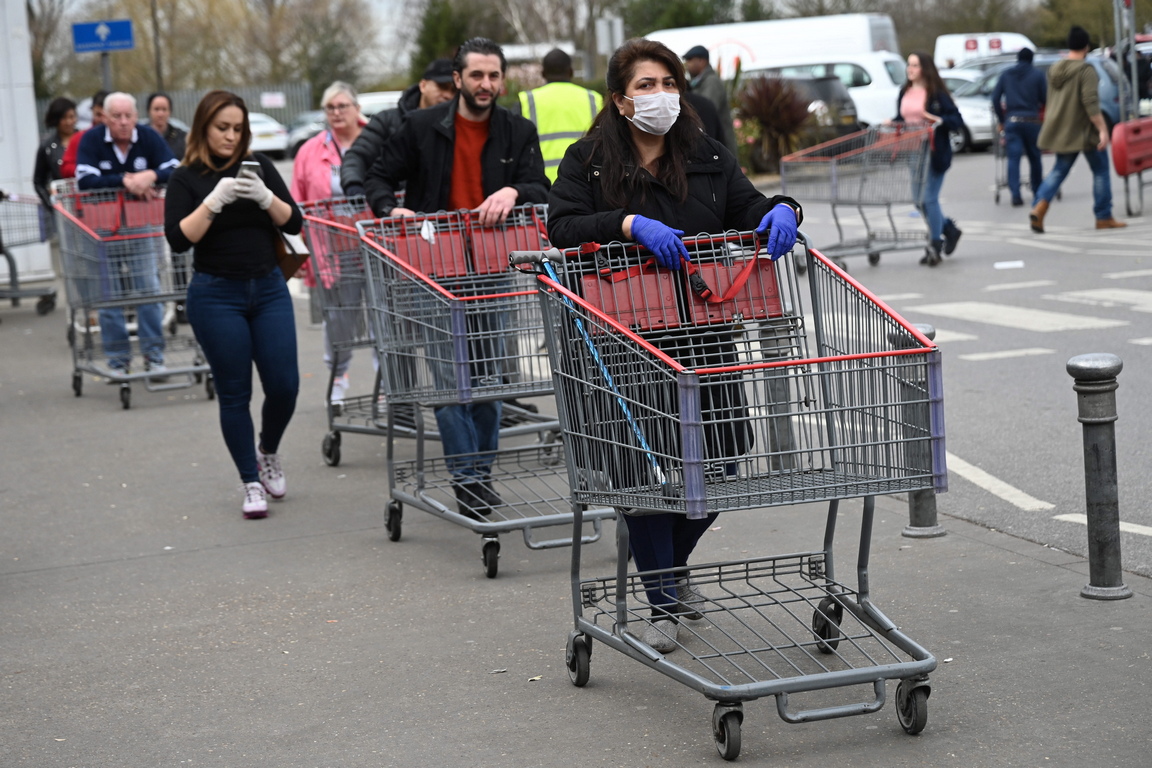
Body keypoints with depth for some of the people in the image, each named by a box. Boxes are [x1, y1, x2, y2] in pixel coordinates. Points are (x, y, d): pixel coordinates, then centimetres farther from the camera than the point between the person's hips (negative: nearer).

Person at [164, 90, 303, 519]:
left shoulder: (259, 166, 7)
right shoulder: (187, 179, -1)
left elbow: (293, 223, 3)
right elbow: (178, 239, -13)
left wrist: (265, 196, -15)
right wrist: (214, 200, -22)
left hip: (268, 289, 3)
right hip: (216, 295, -3)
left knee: (284, 385, -1)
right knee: (234, 393, 0)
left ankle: (268, 454, 27)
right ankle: (251, 483, 11)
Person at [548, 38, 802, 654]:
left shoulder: (708, 159, 12)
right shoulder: (587, 162, 0)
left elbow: (750, 213, 9)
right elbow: (562, 228, -13)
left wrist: (782, 210, -14)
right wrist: (631, 224, -28)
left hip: (704, 339, 4)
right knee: (641, 471, -3)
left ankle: (673, 565, 35)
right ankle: (663, 603, 15)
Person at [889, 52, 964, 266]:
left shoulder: (936, 93, -8)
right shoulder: (905, 92, 10)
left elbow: (957, 120, -8)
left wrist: (938, 120, -24)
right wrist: (892, 123, 0)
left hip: (934, 153, -7)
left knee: (929, 199, -6)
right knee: (919, 200, 10)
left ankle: (934, 246, 4)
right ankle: (950, 230, 31)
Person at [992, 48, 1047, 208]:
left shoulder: (1006, 74, 9)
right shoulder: (1038, 75, 3)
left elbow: (995, 98, 6)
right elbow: (1045, 99, 2)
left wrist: (1001, 118, 14)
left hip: (1011, 120, 1)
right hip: (1031, 120, -1)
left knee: (1013, 158, -5)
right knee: (1034, 157, 11)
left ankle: (1015, 195, -17)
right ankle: (1038, 193, 20)